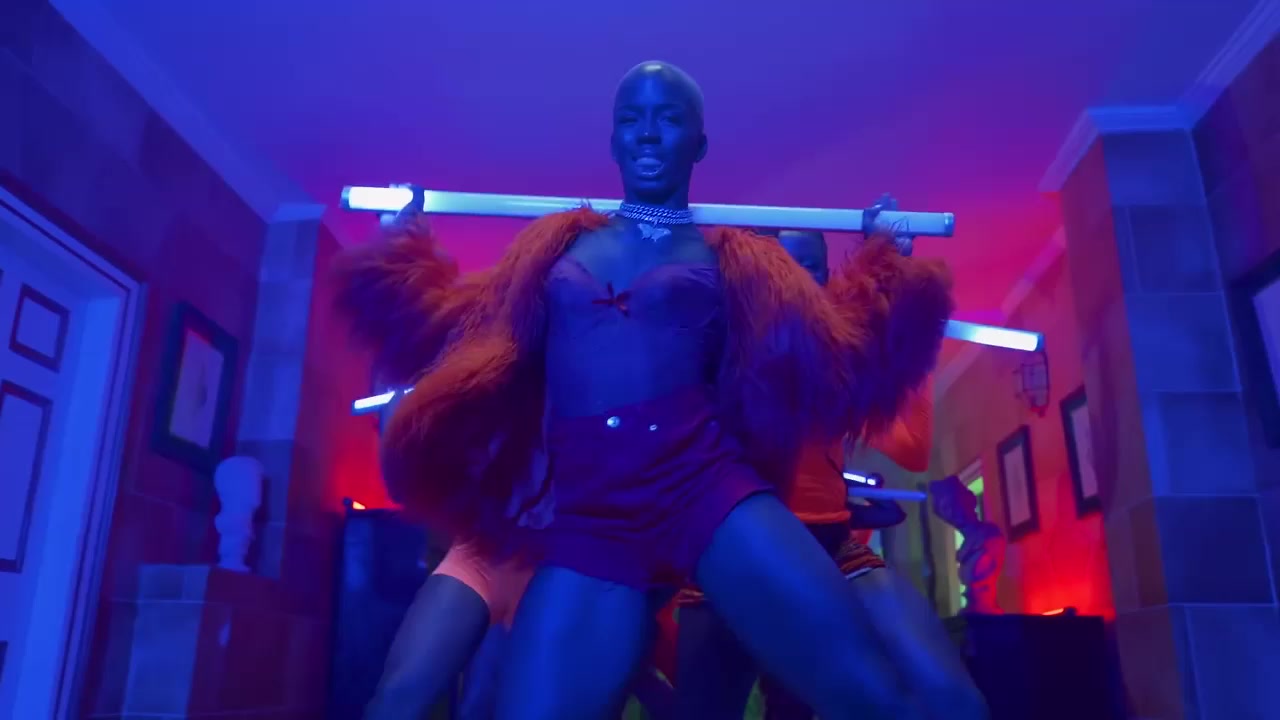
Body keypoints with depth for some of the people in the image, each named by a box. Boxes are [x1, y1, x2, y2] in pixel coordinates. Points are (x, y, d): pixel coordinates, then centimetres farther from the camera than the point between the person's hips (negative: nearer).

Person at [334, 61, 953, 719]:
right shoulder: (559, 242, 22)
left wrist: (884, 259, 17)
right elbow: (461, 325, 27)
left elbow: (829, 358, 16)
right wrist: (407, 244, 32)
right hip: (585, 516, 2)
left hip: (709, 484, -1)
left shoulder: (730, 255, 17)